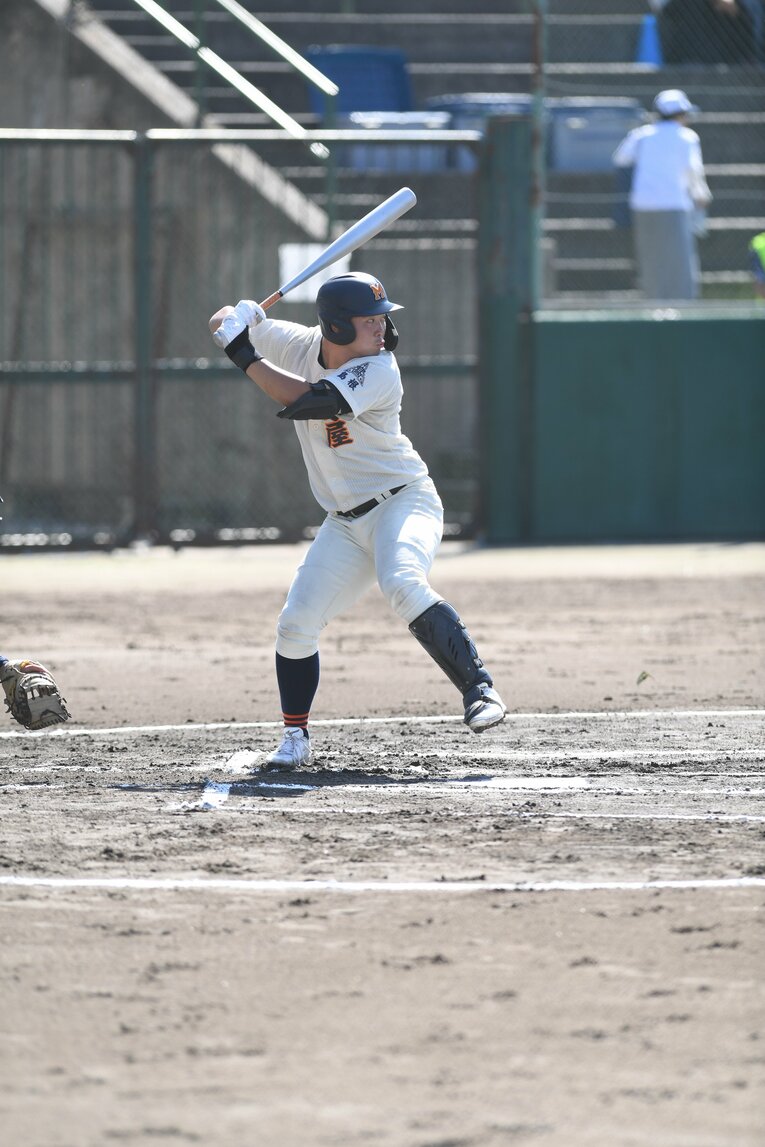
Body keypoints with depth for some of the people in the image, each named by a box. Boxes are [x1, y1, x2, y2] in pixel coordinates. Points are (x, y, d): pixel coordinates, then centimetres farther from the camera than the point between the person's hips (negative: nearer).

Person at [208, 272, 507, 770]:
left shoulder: (379, 370, -19)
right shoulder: (301, 344, 0)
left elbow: (306, 401, -31)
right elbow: (223, 323, 10)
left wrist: (245, 356, -27)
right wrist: (236, 320, -14)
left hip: (403, 502, -6)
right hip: (346, 522, 6)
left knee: (403, 585, -34)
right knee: (296, 624, -2)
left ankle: (480, 687, -33)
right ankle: (296, 739, 14)